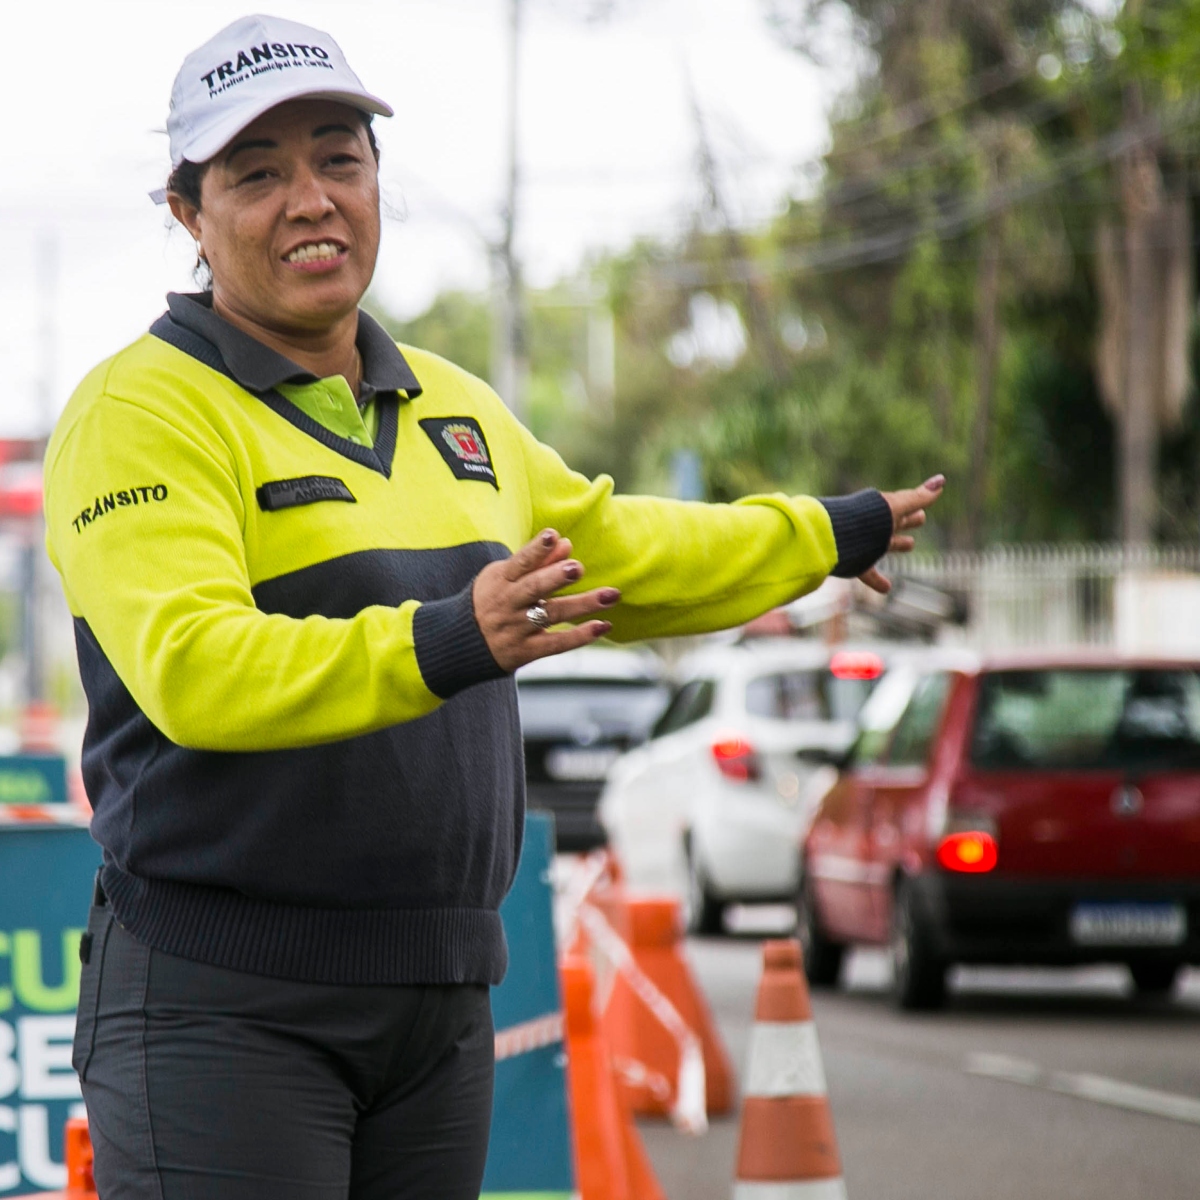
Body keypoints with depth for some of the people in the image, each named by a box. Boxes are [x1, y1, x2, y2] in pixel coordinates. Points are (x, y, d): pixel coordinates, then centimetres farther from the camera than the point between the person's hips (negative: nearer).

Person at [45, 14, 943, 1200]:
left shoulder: (451, 410, 17)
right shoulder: (142, 412, -10)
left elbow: (609, 550, 33)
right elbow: (191, 666, -25)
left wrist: (830, 533, 43)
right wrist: (448, 642, -39)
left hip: (435, 1006, 8)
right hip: (221, 1003, -7)